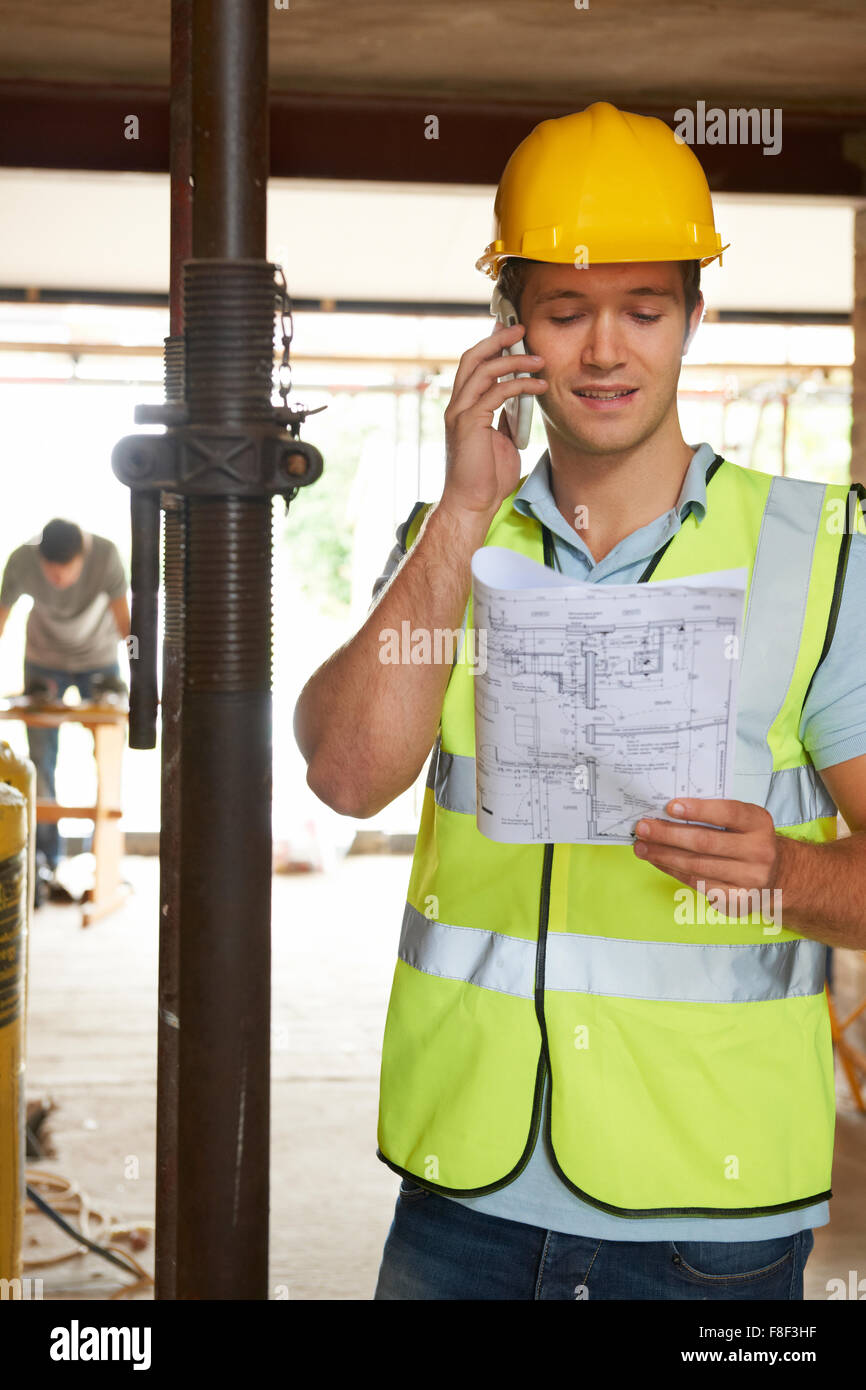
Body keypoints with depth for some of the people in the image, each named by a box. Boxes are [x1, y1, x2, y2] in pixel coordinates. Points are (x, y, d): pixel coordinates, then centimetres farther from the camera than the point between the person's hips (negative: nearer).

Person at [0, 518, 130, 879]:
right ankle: (44, 857, 5)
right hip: (44, 661, 0)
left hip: (99, 660, 0)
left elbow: (124, 619, -32)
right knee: (40, 760, -3)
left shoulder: (106, 554, -31)